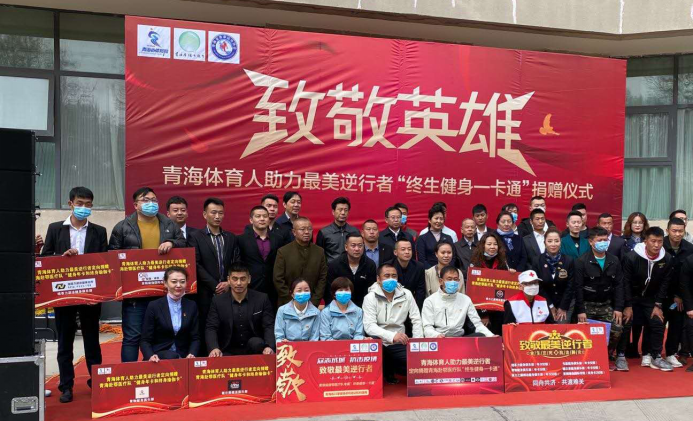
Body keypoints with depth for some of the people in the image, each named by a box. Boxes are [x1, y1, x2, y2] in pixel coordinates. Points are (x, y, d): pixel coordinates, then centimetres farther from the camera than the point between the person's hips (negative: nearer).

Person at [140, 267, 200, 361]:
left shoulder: (192, 306, 7)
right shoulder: (154, 306, -1)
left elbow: (195, 338, 5)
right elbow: (145, 340, -2)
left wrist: (192, 354, -16)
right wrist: (151, 356, -23)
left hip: (183, 357, 1)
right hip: (160, 357, -1)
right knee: (172, 357, -33)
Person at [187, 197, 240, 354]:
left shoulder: (231, 238, 14)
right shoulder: (195, 237, 3)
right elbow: (196, 265, -6)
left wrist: (229, 283, -8)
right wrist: (215, 286, -11)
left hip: (229, 293, 3)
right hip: (206, 294, -3)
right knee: (205, 332, 0)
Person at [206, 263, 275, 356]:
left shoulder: (262, 299, -3)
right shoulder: (218, 300, -1)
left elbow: (269, 326, -8)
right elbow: (211, 328, -6)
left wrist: (269, 347, -28)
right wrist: (214, 348, -27)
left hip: (254, 348, 1)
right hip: (229, 352, -1)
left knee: (256, 342, -31)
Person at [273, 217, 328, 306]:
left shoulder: (320, 252, 3)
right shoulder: (283, 252, -4)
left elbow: (323, 278, 2)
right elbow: (278, 280, -6)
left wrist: (314, 302, -6)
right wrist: (292, 301, -10)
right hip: (288, 305, -1)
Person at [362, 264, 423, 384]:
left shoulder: (406, 294, 3)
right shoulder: (370, 298, -8)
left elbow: (416, 320, 4)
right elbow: (369, 326, -19)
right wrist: (392, 336, -34)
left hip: (398, 344, 3)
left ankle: (389, 370, 13)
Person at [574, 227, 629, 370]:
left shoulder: (614, 261, 4)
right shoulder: (581, 262, -10)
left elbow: (619, 285, 3)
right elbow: (578, 288, -12)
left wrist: (619, 308, -5)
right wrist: (580, 310, -16)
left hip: (607, 304, 3)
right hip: (587, 305, -3)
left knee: (618, 329, -11)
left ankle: (606, 357, 9)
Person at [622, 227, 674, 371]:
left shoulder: (667, 259, -12)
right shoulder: (631, 257, -23)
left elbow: (664, 283, -3)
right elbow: (626, 282, -18)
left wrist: (658, 305, -5)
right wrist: (628, 305, -16)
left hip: (650, 298, 4)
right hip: (631, 297, -3)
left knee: (658, 324, -3)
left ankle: (656, 357, 12)